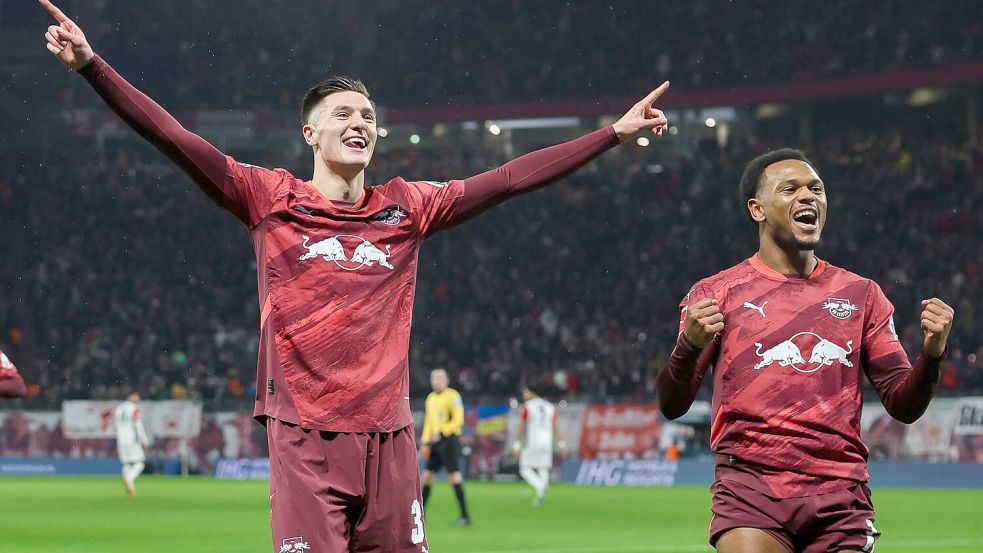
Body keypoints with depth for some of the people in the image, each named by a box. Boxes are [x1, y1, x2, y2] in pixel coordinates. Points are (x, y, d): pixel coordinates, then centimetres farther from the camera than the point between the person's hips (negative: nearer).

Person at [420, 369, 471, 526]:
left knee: (454, 475, -14)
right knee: (427, 476, 8)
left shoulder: (452, 396, -7)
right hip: (435, 442, 8)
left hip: (449, 439, -8)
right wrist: (425, 443, 16)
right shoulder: (431, 398, 18)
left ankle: (465, 516, -14)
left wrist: (441, 433, -20)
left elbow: (458, 420, -14)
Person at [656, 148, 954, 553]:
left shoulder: (862, 294, 14)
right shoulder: (715, 293, 6)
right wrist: (690, 345, -22)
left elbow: (903, 405, 11)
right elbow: (671, 406, -2)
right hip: (750, 488, -3)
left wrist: (931, 353, -10)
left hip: (841, 496, 3)